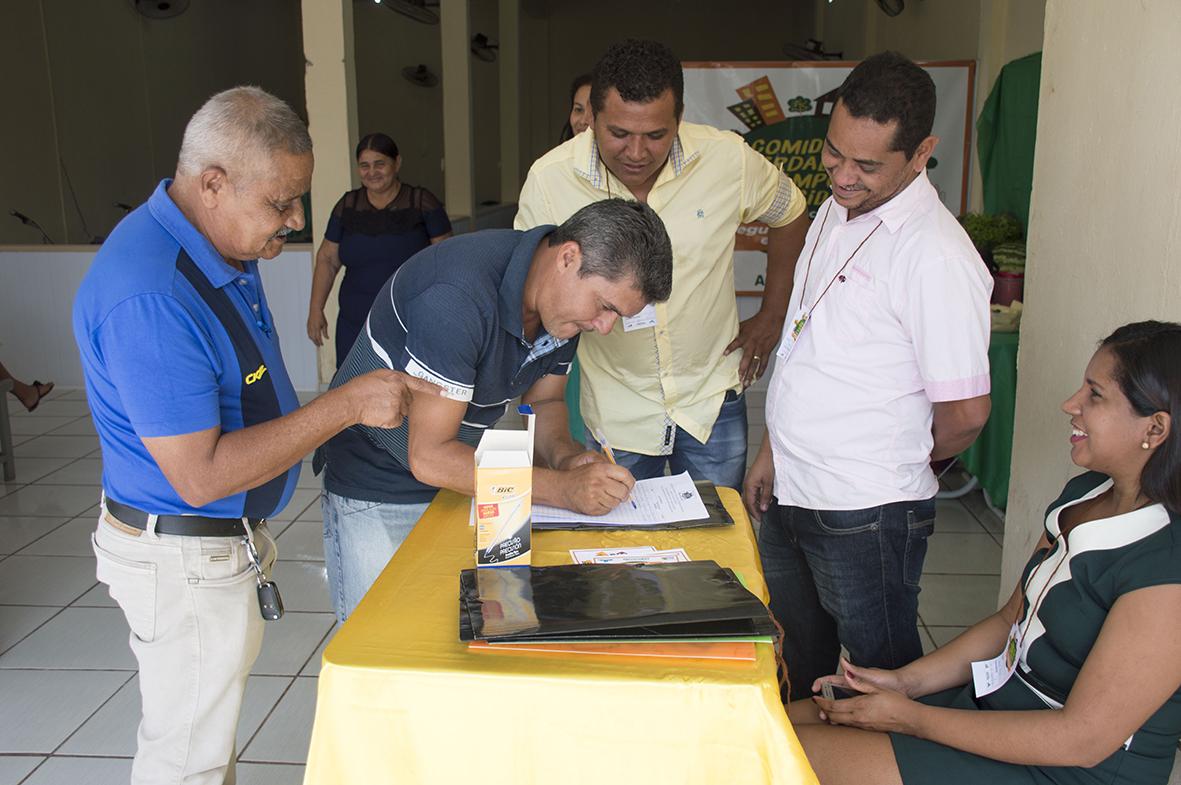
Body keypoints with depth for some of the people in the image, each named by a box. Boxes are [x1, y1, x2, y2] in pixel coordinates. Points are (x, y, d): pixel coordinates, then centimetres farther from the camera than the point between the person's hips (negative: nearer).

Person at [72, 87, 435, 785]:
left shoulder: (223, 248, 2)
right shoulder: (150, 298, -30)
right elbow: (200, 475, -29)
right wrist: (347, 405, -27)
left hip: (224, 538, 9)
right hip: (185, 561, -9)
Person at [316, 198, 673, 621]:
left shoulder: (563, 300, -7)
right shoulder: (459, 297, -32)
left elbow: (543, 402, 7)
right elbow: (430, 456, -31)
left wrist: (565, 456, -15)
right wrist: (564, 488, -33)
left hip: (465, 478, 7)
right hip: (377, 490, -6)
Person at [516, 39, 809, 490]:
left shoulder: (728, 159, -14)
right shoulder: (548, 180, -16)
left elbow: (790, 216, 7)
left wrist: (772, 317, 7)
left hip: (712, 399, 1)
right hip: (616, 412, 0)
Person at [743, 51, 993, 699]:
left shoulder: (937, 256, -20)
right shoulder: (835, 214, 7)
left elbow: (966, 412, -18)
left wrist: (898, 463, 0)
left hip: (867, 515, -8)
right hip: (788, 497, 8)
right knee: (793, 666, 23)